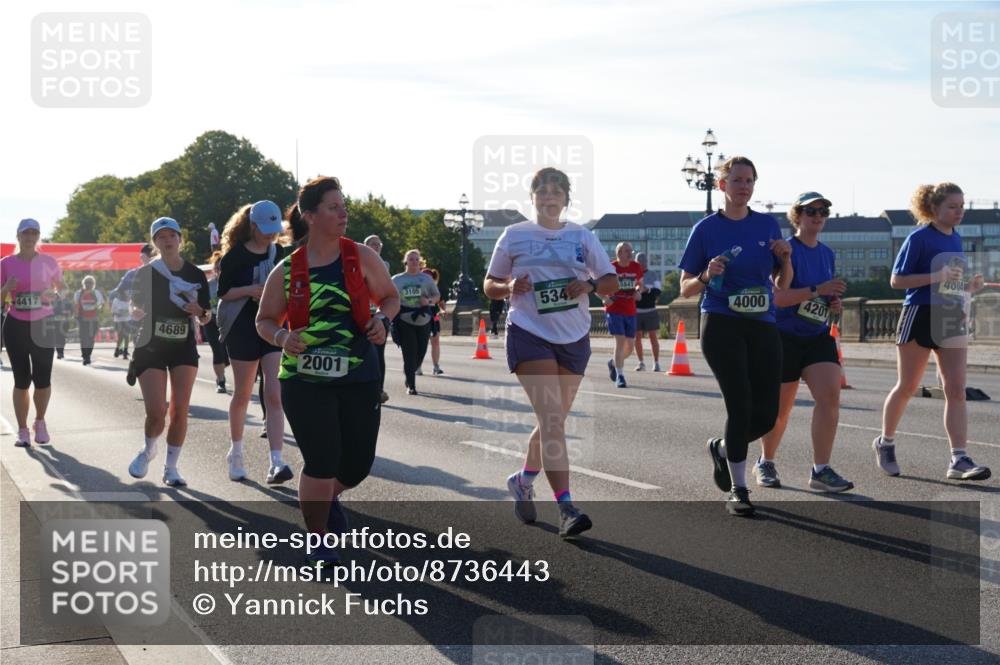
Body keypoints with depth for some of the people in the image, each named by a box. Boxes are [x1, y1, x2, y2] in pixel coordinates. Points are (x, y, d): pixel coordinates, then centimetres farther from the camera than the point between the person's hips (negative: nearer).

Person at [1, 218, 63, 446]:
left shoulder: (48, 262, 0)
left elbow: (62, 288, 13)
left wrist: (52, 296, -9)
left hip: (43, 325, 0)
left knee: (42, 379, -1)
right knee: (22, 380, 1)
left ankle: (40, 423, 23)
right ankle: (23, 431, 11)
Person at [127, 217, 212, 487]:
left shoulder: (195, 274, 2)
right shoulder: (146, 273, -3)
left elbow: (206, 319, 8)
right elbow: (135, 311, 3)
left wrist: (199, 312, -14)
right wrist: (138, 311, -20)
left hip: (184, 348, 2)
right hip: (150, 348, -2)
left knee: (180, 411, -5)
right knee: (156, 412, -10)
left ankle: (171, 467, 10)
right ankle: (149, 450, 23)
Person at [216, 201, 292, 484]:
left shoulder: (278, 252, 8)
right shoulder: (235, 255, -5)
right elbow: (223, 292, -6)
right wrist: (253, 289, -19)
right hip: (243, 329, -2)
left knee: (275, 396, -11)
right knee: (242, 394, 10)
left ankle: (276, 463, -17)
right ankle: (236, 453, 31)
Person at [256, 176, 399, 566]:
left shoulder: (362, 258, 2)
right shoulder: (287, 270, 1)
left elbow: (390, 297, 14)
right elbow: (264, 320, 10)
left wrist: (382, 320, -8)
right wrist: (282, 337, -11)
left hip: (359, 378, 2)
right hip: (305, 380, -2)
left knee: (358, 465, 7)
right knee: (322, 463, -9)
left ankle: (329, 497, 44)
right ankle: (317, 543, 12)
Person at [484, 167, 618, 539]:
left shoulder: (582, 237, 8)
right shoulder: (514, 236, 3)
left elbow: (612, 282, 8)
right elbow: (490, 285, 9)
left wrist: (590, 284, -14)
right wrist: (509, 288, -13)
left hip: (574, 339, 4)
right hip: (529, 336, -4)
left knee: (553, 421, 12)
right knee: (551, 420, -16)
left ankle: (523, 480, 37)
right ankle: (566, 508, -19)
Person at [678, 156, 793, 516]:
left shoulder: (767, 224, 9)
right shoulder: (706, 229, 1)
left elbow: (782, 284, 14)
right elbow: (686, 289, 3)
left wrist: (786, 259, -6)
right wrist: (707, 275, -17)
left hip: (763, 325, 4)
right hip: (722, 326, -4)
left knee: (766, 414, 1)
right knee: (740, 405, -11)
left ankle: (722, 448, 31)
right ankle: (738, 489, 2)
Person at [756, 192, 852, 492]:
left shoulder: (828, 254, 11)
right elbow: (776, 297, -22)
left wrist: (834, 303, 3)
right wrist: (816, 290, -28)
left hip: (818, 337, 5)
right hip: (785, 336, -5)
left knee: (830, 395, -14)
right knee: (780, 408, 6)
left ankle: (821, 470, -10)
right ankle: (765, 463, 30)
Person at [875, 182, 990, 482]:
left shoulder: (956, 239, 13)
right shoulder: (919, 238, -7)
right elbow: (896, 280, -11)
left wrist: (970, 286, 2)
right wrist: (937, 276, -20)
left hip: (952, 319, 6)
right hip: (920, 315, -5)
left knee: (956, 389, -6)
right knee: (907, 387, 5)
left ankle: (959, 460, -10)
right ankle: (885, 443, 27)